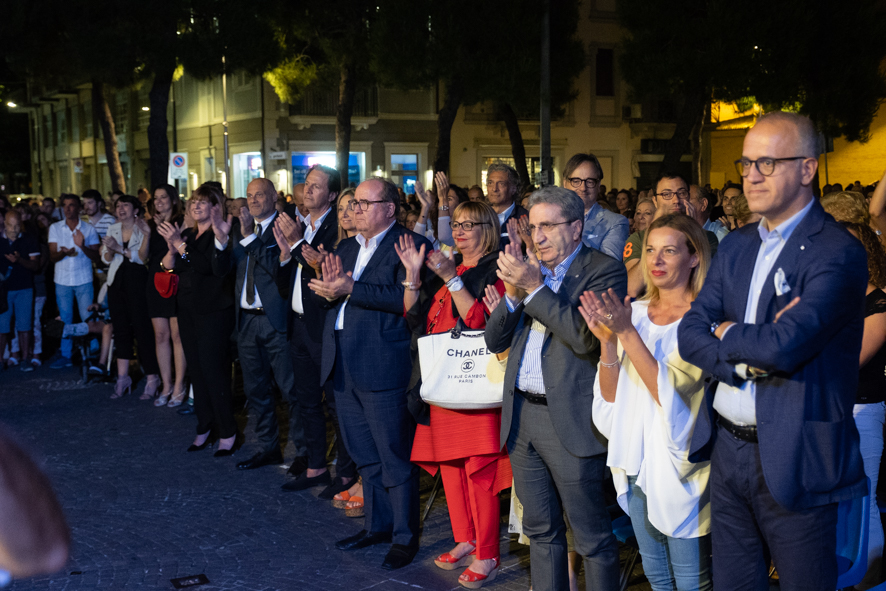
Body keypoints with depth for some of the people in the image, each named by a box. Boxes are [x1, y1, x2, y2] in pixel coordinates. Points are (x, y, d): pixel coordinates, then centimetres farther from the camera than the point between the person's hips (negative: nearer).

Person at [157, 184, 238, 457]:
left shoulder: (219, 235, -8)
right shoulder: (187, 234, 14)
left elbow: (209, 266, -22)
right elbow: (169, 267, 8)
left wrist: (180, 244, -22)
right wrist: (171, 248, -11)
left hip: (213, 311, -7)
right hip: (188, 309, 7)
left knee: (213, 369, -8)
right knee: (197, 369, 9)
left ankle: (227, 432, 1)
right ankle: (204, 428, 18)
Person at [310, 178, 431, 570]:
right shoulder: (346, 248, 17)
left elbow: (406, 298, -23)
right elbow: (325, 293, 15)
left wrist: (350, 290, -23)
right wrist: (328, 289, -9)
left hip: (382, 368, -8)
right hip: (344, 367, 8)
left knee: (394, 457, 1)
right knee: (365, 456, 18)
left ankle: (404, 537, 14)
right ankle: (378, 524, 33)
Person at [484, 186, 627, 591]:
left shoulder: (604, 270, -7)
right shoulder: (528, 268, 12)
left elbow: (587, 337, -22)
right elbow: (494, 340, 9)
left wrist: (535, 287, -19)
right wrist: (513, 294, -8)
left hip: (570, 421, -6)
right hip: (521, 416, 7)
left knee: (591, 537, 3)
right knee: (540, 529, 18)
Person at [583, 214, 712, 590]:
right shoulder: (636, 312, 5)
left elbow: (671, 393, -22)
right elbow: (609, 397, 1)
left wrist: (627, 333, -25)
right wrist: (607, 340, -15)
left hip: (679, 464, -6)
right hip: (636, 461, 6)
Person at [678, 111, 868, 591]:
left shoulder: (838, 253, -15)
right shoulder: (736, 246, 9)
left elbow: (785, 345, -28)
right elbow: (690, 333, 1)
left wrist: (726, 332, -9)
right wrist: (749, 356, -16)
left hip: (793, 461, -6)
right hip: (727, 449, 7)